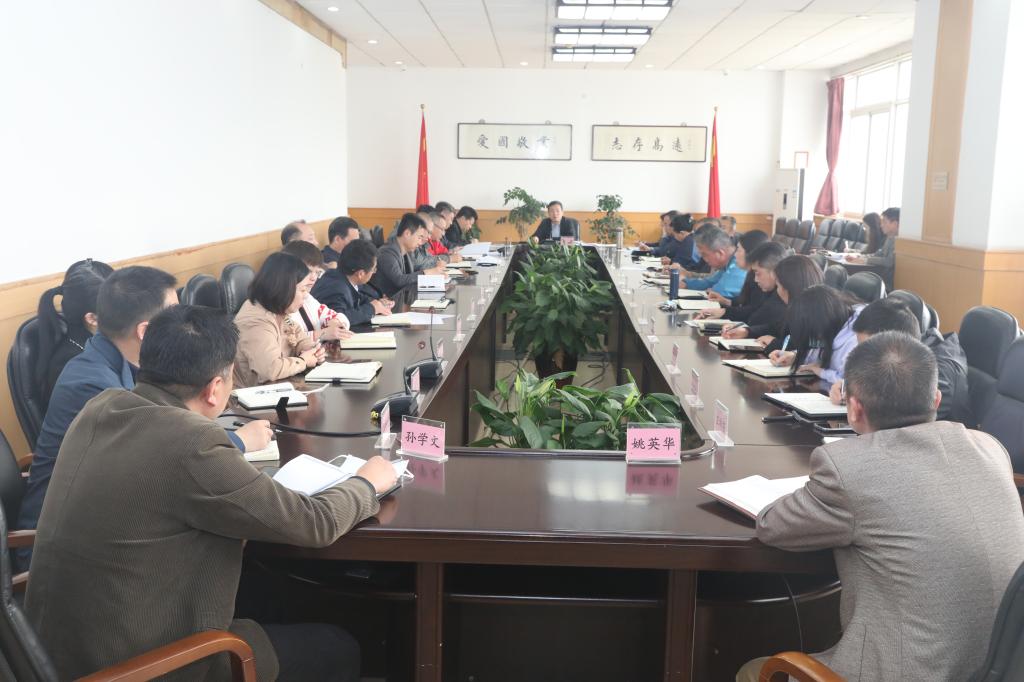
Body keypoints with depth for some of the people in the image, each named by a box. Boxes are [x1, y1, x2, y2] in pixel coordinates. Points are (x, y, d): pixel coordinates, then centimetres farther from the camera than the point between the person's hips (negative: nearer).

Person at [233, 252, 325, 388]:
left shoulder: (279, 311, 3)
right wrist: (304, 361, -19)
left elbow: (299, 338, 18)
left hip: (277, 387, 8)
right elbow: (272, 369, -35)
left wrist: (312, 350, -3)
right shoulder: (256, 322, -26)